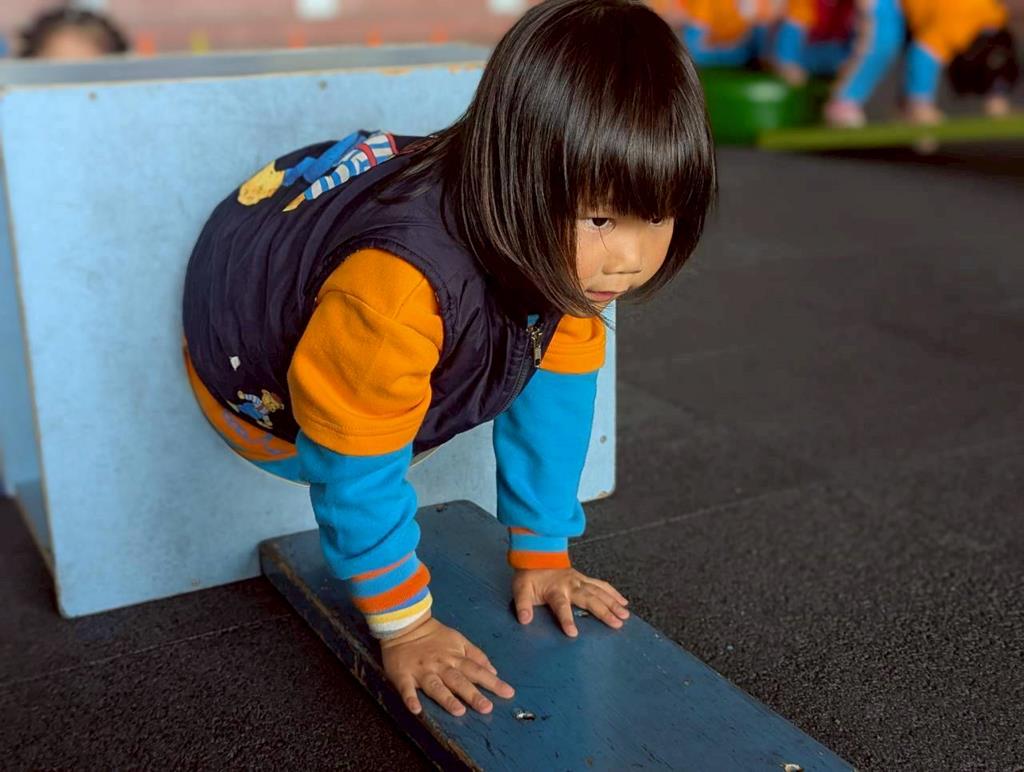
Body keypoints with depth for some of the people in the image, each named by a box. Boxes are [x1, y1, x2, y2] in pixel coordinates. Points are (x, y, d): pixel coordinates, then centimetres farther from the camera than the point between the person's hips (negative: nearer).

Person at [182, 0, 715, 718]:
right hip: (251, 363, -5)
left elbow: (552, 393, -14)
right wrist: (404, 627, -27)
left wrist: (542, 554, -9)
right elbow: (359, 472, -37)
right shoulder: (401, 286, -47)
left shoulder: (565, 253, -25)